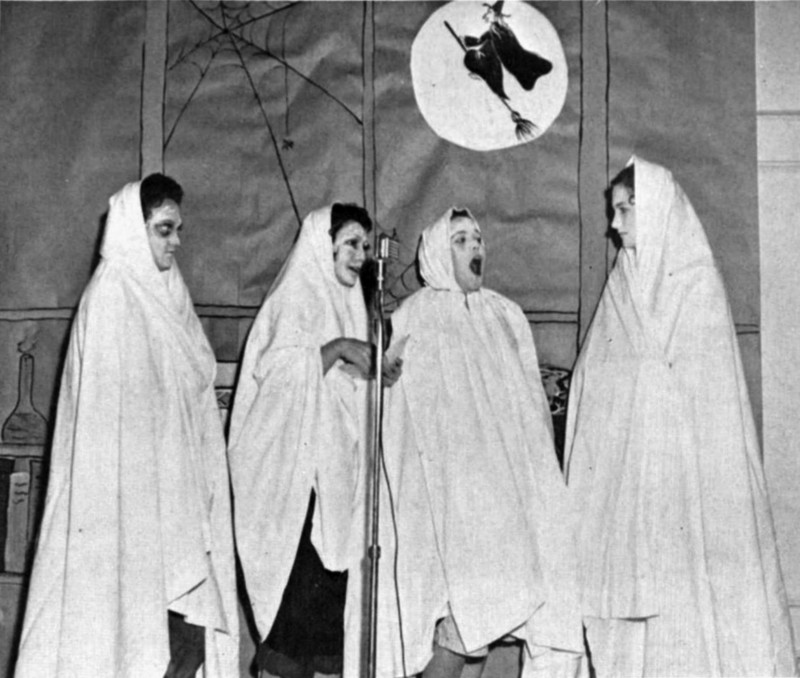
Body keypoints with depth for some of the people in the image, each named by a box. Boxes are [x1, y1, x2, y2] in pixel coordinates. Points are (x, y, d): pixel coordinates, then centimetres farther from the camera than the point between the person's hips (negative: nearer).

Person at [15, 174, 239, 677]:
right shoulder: (111, 299, -11)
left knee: (195, 624, 7)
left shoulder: (168, 296, 13)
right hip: (132, 501, -8)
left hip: (173, 494, 8)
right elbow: (107, 413, -16)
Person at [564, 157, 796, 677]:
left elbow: (709, 384, -7)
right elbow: (597, 381, 13)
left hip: (684, 464, -5)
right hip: (625, 468, 5)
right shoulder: (624, 286, 13)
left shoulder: (698, 282, -1)